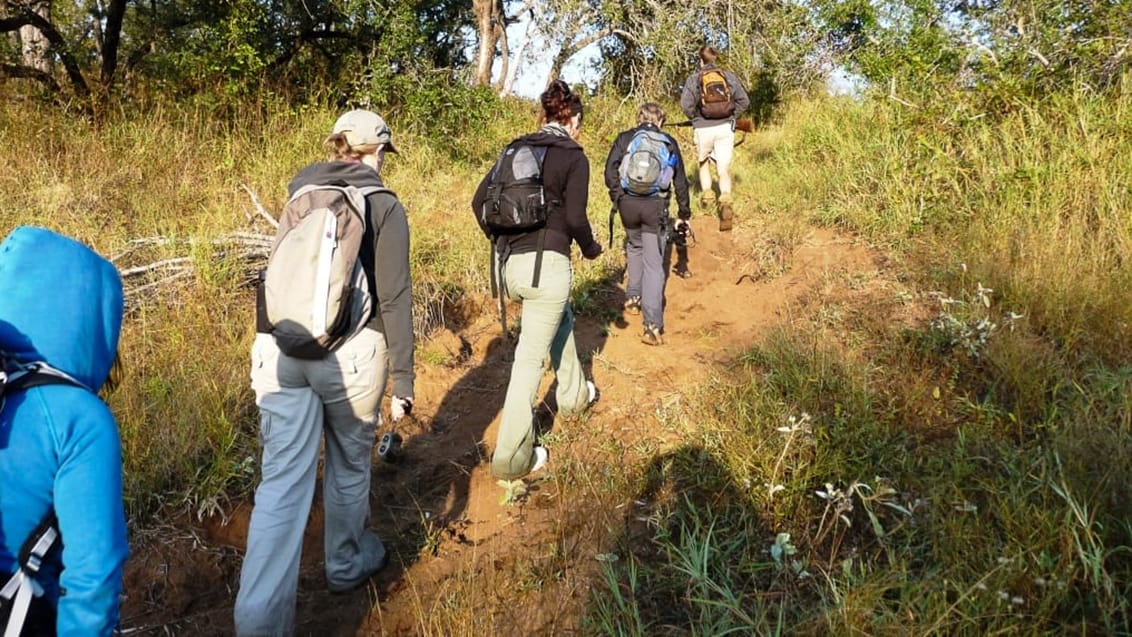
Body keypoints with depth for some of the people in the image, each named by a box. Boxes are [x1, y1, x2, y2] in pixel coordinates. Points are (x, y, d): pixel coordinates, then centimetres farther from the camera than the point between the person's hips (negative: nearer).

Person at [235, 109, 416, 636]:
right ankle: (346, 564, 40)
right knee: (349, 464, 18)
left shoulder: (300, 197, 12)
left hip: (282, 351, 3)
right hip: (349, 354, -3)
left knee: (281, 482, 5)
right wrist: (402, 380, -2)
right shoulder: (384, 206, -2)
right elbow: (394, 299, -6)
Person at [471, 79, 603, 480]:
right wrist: (591, 248, 7)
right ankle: (512, 458, 4)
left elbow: (479, 201, 9)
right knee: (530, 358, -1)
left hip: (508, 263, 7)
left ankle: (574, 394, 46)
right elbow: (574, 217, -12)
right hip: (546, 263, -7)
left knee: (561, 317, 31)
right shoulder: (574, 156, -4)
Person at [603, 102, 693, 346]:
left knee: (634, 245, 30)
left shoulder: (624, 138, 9)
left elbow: (610, 172, -3)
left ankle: (633, 298, 31)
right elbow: (680, 181, 12)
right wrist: (684, 213, 19)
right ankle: (653, 325, -7)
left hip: (628, 203, 1)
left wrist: (618, 197, 6)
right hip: (656, 206, -1)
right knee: (653, 264, -1)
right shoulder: (669, 142, 10)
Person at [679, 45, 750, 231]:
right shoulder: (729, 76, 6)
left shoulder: (694, 79, 0)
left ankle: (707, 195, 19)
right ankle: (725, 202, -17)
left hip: (703, 129, -1)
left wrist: (695, 118, 6)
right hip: (725, 128, 1)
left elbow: (685, 104, -11)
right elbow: (744, 101, 4)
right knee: (724, 169, 1)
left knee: (703, 163, 26)